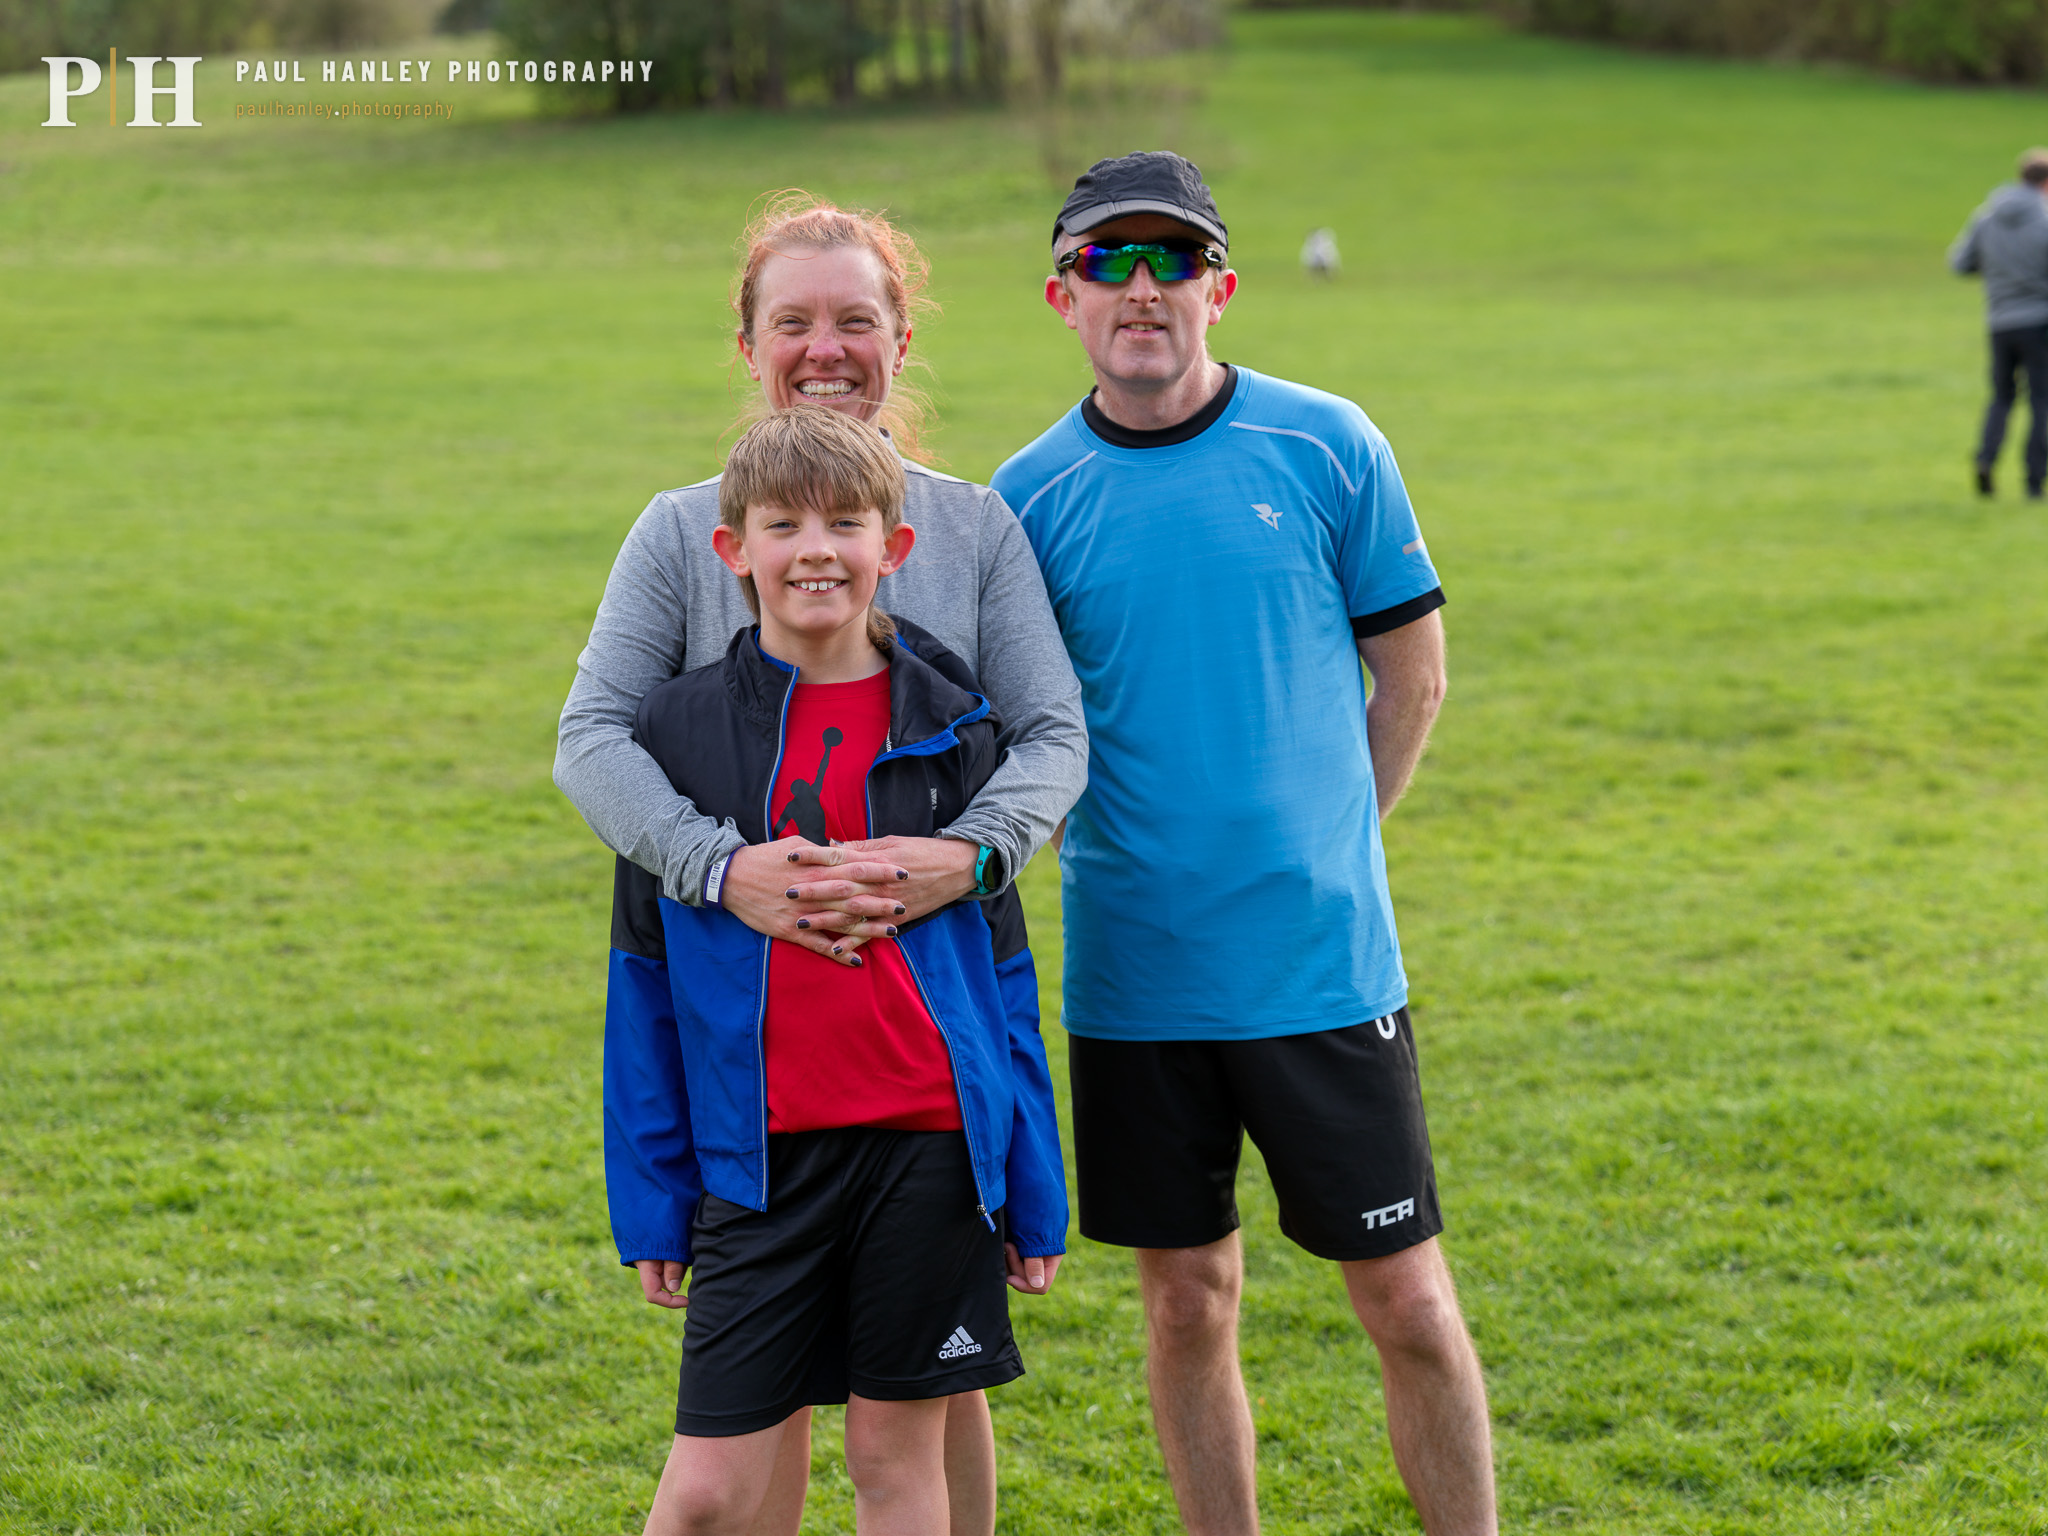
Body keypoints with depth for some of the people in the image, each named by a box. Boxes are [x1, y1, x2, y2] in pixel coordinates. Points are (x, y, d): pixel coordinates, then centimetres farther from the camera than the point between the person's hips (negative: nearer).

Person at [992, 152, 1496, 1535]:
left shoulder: (1325, 447, -3)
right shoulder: (1031, 498, 1)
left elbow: (1413, 669, 6)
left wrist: (1322, 849, 3)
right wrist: (1138, 856, -1)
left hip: (1325, 964, -1)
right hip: (1133, 977, 2)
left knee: (1406, 1299, 2)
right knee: (1188, 1302, 10)